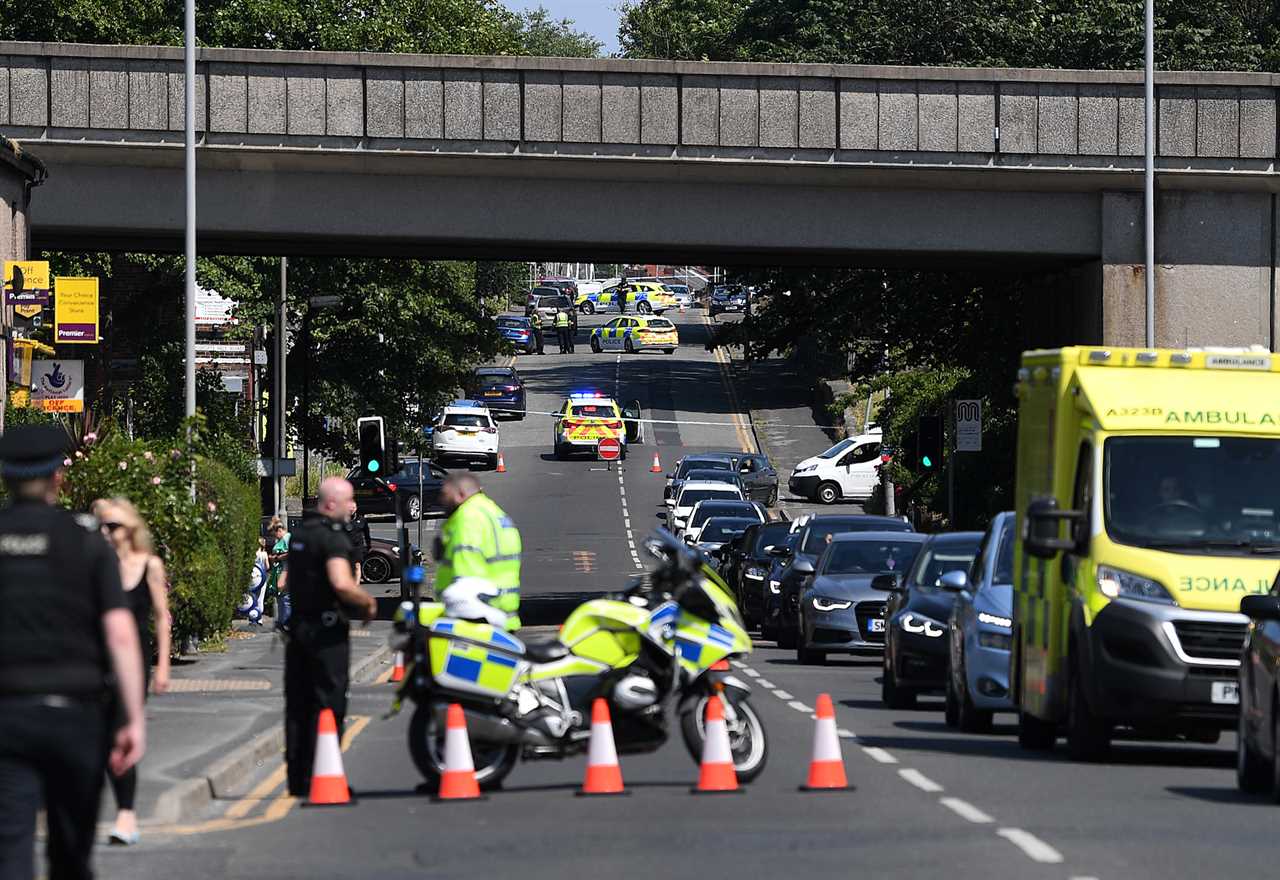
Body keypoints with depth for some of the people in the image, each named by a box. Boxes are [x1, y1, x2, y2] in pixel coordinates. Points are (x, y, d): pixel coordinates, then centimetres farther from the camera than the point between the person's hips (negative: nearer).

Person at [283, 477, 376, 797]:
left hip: (299, 624, 9)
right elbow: (342, 584, -30)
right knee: (327, 707, -3)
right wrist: (369, 603, -12)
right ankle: (317, 779, -5)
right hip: (327, 630, -8)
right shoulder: (332, 536, -16)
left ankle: (297, 780, 14)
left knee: (298, 705, 11)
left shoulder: (300, 534, 13)